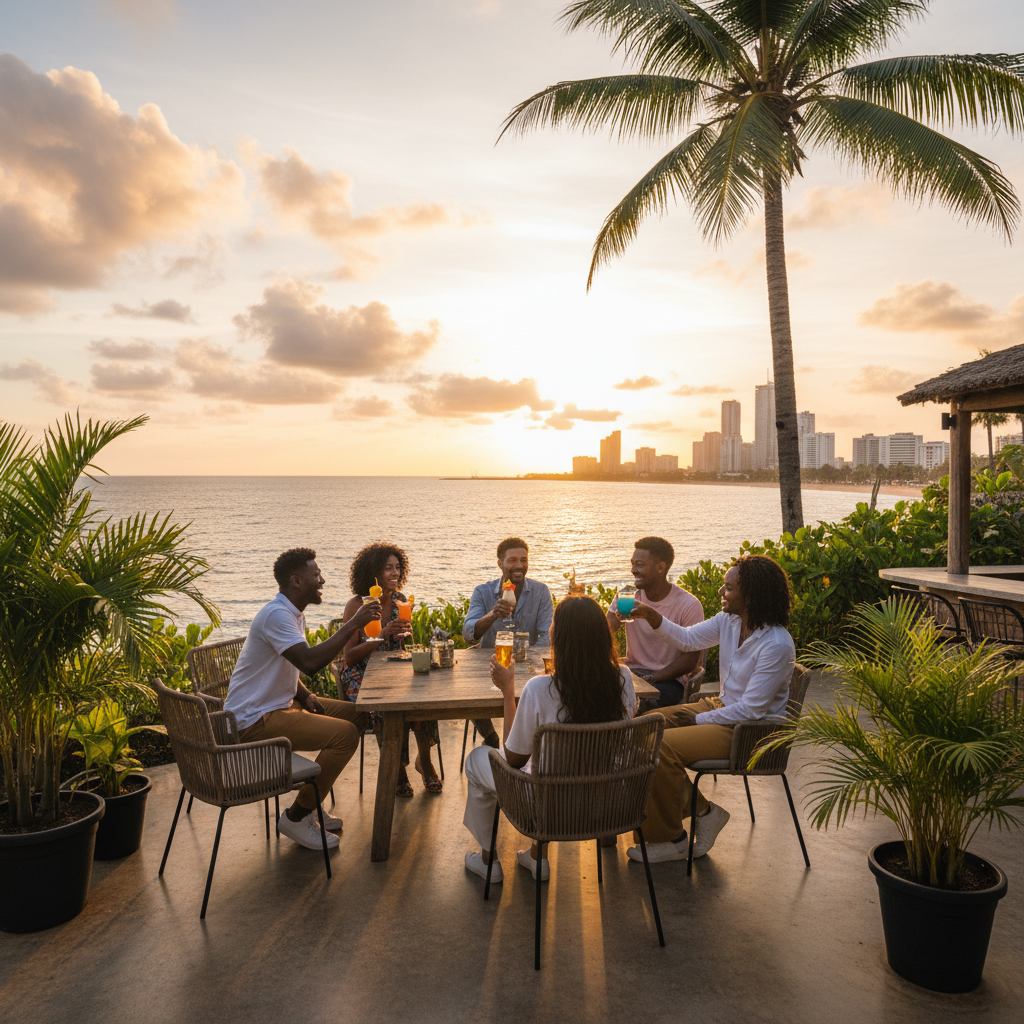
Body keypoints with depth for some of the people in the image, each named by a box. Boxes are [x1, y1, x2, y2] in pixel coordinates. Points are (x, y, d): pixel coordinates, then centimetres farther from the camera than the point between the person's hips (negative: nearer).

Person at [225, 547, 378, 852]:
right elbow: (309, 662, -35)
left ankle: (311, 802, 16)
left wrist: (305, 696, 3)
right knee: (345, 734, -22)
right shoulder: (276, 615, -22)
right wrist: (353, 624, -29)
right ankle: (296, 816, -6)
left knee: (357, 715, 8)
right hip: (254, 721, -10)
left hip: (281, 704, 10)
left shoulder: (293, 614, 12)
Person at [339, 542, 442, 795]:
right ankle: (398, 769, -8)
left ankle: (423, 760, -2)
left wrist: (403, 633, -8)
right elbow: (350, 657, -14)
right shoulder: (357, 606, -12)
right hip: (361, 676, -4)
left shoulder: (400, 601, 5)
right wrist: (382, 634, -25)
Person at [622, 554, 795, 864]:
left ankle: (669, 840, 0)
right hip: (723, 705, 9)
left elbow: (751, 709, -24)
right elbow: (688, 639, 11)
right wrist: (652, 616, -4)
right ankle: (702, 810, 7)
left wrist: (698, 721, -17)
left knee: (661, 747, -22)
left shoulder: (777, 646, -26)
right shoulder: (730, 619, -2)